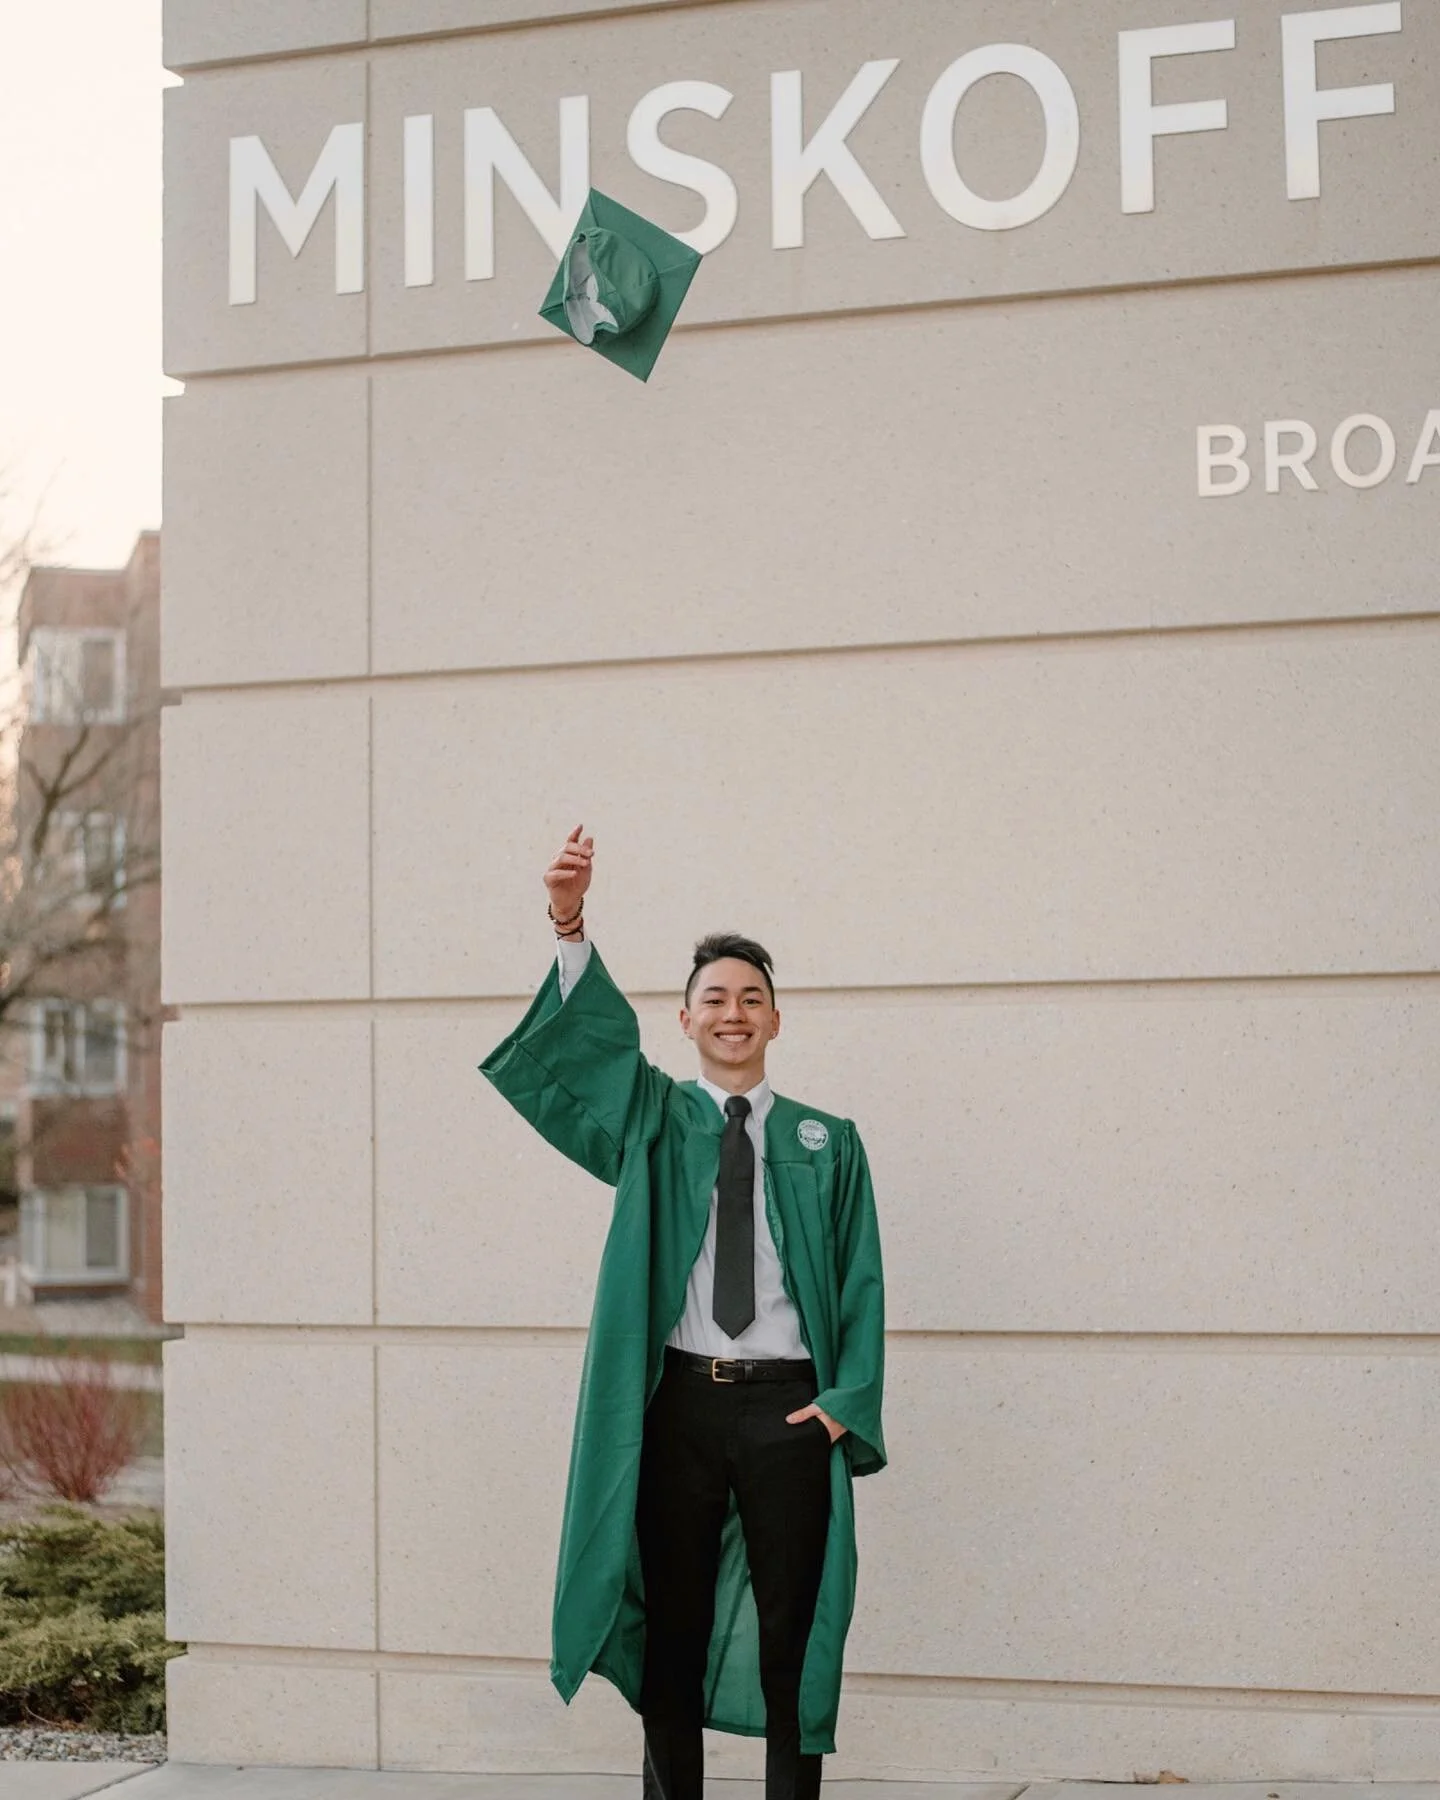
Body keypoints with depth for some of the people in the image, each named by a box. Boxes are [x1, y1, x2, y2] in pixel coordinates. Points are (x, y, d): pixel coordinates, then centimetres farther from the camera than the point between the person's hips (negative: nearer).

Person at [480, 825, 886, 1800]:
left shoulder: (826, 1144, 7)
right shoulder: (652, 1123, 6)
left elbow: (862, 1284, 6)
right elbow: (589, 1038, -11)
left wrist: (846, 1405, -7)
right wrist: (571, 929, -28)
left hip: (789, 1405, 0)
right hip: (678, 1400, 0)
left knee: (793, 1631, 4)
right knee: (672, 1629, 7)